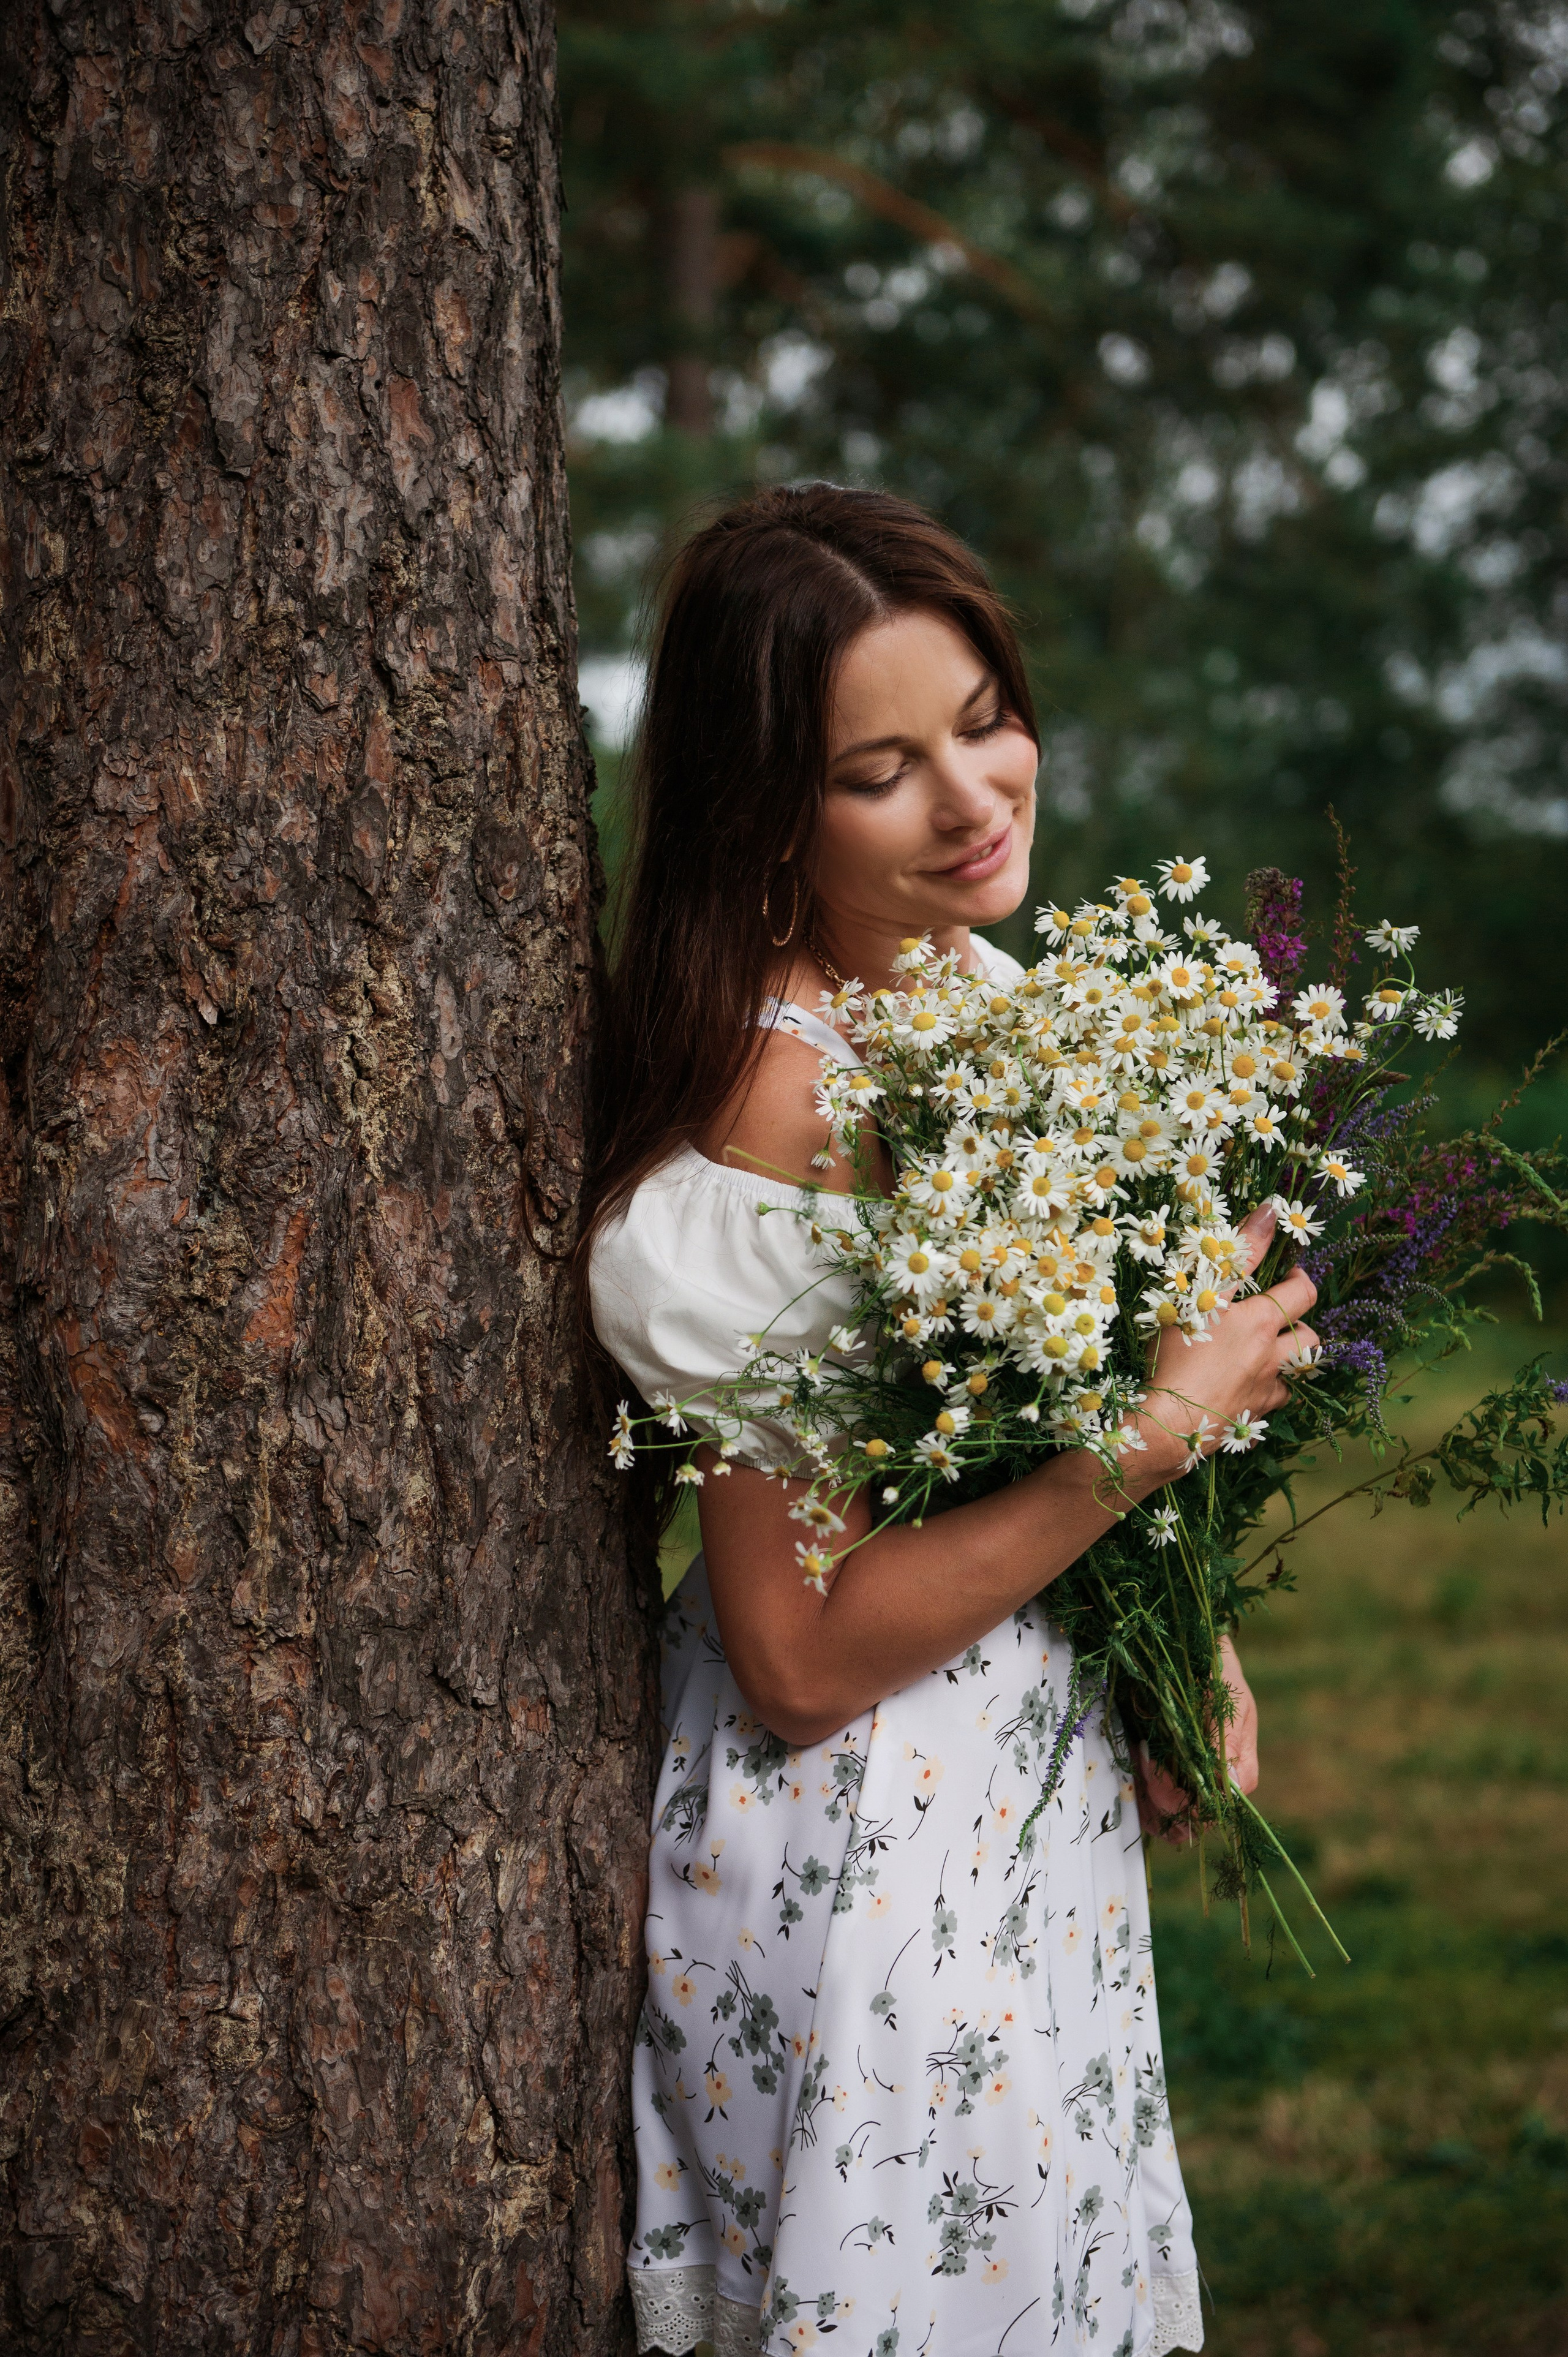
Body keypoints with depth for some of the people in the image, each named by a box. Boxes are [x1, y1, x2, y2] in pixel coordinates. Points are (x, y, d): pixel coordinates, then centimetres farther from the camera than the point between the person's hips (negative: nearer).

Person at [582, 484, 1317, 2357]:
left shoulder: (981, 984, 0)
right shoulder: (790, 1102, -26)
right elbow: (801, 1655, -25)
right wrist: (1165, 1431, -25)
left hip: (1028, 1800, 9)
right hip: (870, 1855, -8)